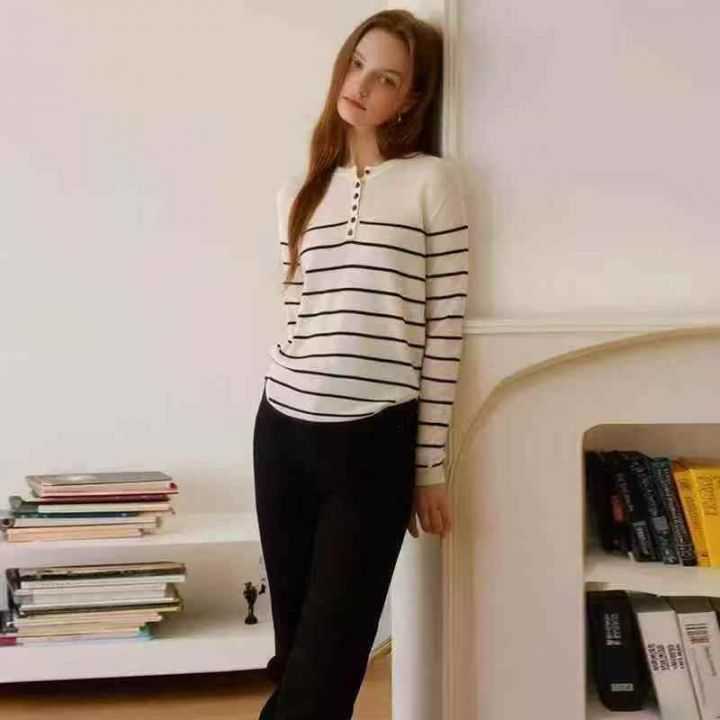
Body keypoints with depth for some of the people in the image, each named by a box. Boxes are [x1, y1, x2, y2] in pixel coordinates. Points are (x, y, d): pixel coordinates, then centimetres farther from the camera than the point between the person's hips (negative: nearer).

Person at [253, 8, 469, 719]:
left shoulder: (432, 182, -2)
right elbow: (296, 317, 14)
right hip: (283, 431, 4)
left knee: (329, 654, 3)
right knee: (293, 644, 13)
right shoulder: (299, 191, 12)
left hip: (375, 440, -4)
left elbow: (445, 327, -4)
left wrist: (430, 466, -4)